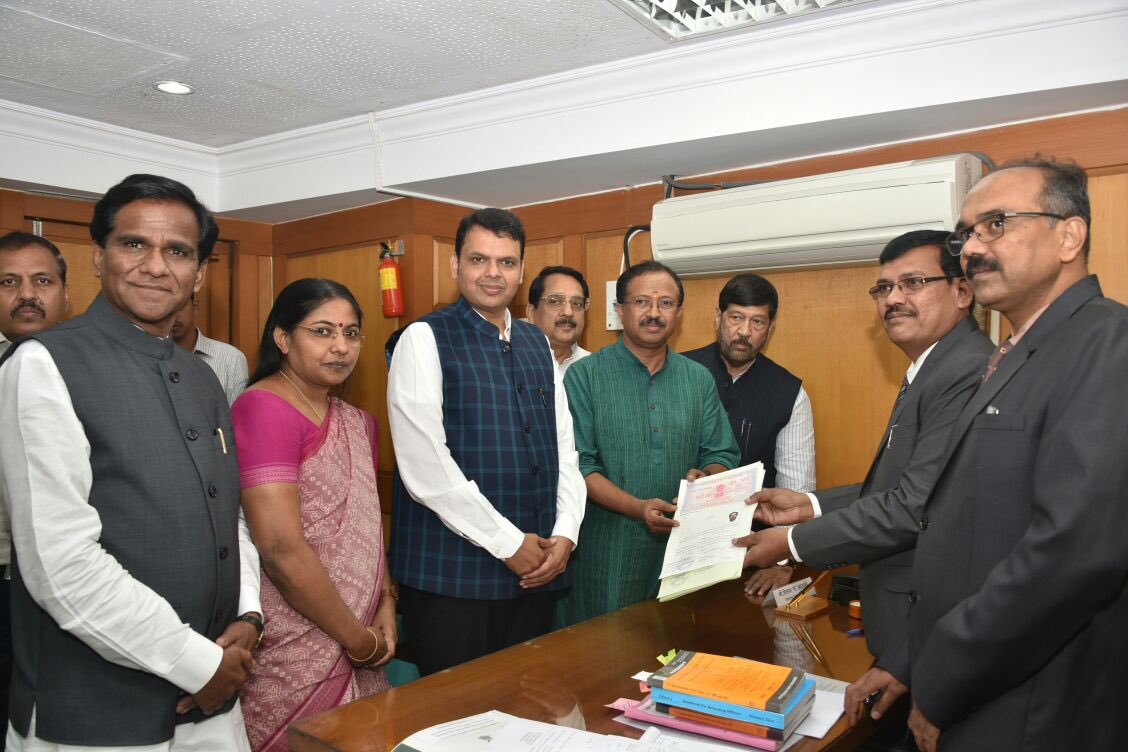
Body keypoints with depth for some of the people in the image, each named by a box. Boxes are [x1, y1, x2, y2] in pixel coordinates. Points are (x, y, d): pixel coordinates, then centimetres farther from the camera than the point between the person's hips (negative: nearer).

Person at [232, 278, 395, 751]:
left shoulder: (359, 424, 9)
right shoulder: (263, 408, -16)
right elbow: (281, 549, -22)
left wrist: (386, 606, -1)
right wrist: (358, 638, -13)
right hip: (294, 661, -7)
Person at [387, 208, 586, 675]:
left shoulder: (537, 344, 12)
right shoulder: (425, 339, -8)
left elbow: (564, 448, 12)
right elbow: (426, 467, -16)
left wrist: (564, 534, -2)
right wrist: (509, 544, -12)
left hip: (536, 569, 6)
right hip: (451, 574, -6)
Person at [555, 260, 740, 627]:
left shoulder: (699, 380, 10)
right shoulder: (584, 376, -3)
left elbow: (722, 455, 12)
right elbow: (578, 465, -9)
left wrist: (705, 478, -11)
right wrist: (638, 508, -21)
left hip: (680, 552, 4)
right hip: (606, 557, -3)